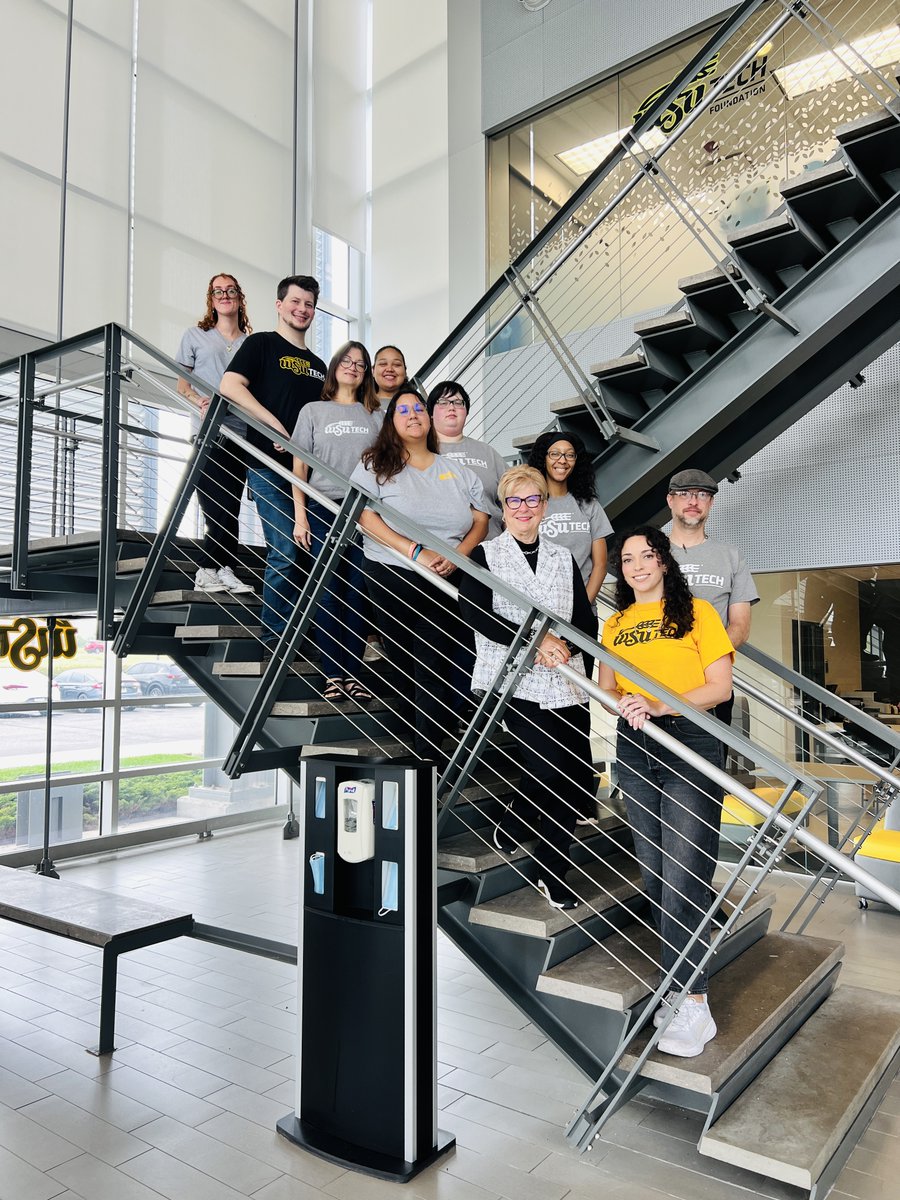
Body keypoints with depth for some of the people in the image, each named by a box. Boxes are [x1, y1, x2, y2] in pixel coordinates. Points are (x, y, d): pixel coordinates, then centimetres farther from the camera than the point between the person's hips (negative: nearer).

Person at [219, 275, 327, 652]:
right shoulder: (261, 344, 4)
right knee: (285, 551, -10)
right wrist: (277, 427, -17)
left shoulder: (318, 365, 21)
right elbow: (230, 386, -11)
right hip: (270, 466, -6)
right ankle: (275, 634, 3)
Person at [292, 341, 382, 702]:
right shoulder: (313, 411, 12)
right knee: (328, 593, -2)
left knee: (358, 593, -2)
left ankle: (353, 673, 5)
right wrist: (299, 516, -2)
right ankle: (332, 674, 4)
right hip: (324, 509, -1)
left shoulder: (376, 415, 15)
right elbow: (298, 467, 8)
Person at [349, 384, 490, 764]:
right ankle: (408, 741, 21)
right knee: (403, 666, 7)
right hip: (391, 579, -1)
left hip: (445, 583, 2)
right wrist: (416, 552, -18)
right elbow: (365, 518, -8)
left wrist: (455, 556, -10)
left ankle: (429, 755, 1)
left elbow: (480, 521, 10)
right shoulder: (377, 465, 4)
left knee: (433, 671, -4)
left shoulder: (457, 470, 13)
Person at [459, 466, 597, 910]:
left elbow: (587, 622, 11)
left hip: (564, 685, 4)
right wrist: (533, 641, -18)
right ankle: (552, 871, 12)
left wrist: (562, 647, -11)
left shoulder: (563, 558, 16)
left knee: (580, 781, 0)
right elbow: (474, 612, -10)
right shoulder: (485, 555, 5)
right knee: (549, 766, -17)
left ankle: (551, 870, 24)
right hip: (513, 681, -4)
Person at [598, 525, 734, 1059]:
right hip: (635, 749, 5)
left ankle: (694, 1006, -3)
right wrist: (624, 704, -11)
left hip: (690, 742, -5)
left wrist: (659, 705, -17)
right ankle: (681, 986, 20)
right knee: (655, 876, 8)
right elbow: (607, 691, 13)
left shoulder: (696, 611, 2)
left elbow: (721, 686, -4)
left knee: (684, 877, -11)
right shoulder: (615, 625, 16)